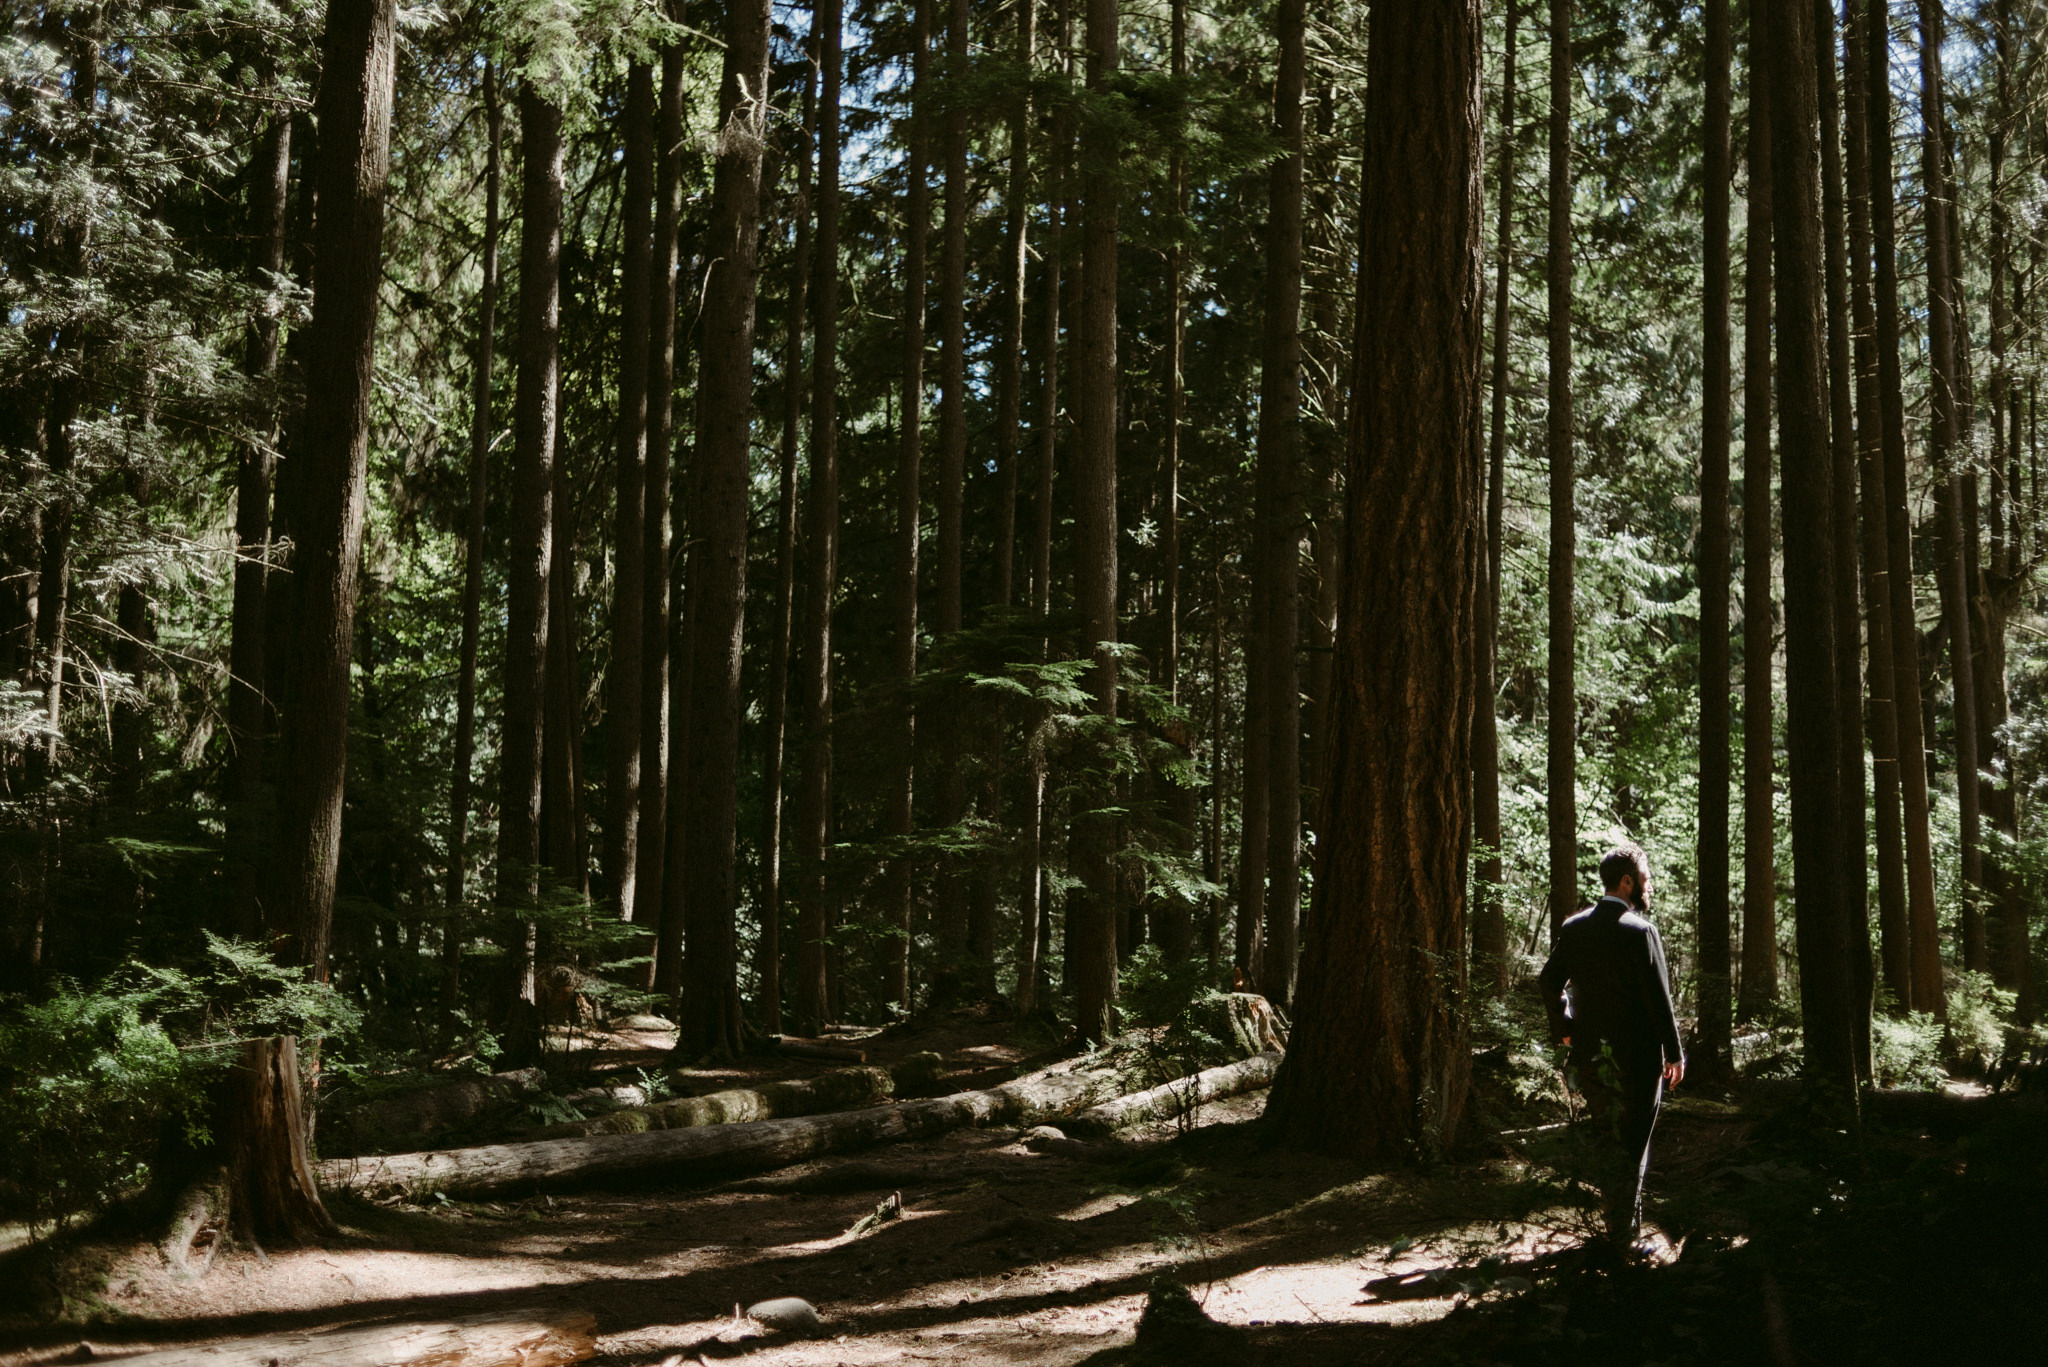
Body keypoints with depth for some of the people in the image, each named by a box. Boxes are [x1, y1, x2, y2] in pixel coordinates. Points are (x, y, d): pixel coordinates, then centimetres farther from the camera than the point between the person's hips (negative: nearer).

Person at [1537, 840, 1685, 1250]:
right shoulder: (1640, 931, -16)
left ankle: (1616, 1222, 26)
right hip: (1636, 1058, -6)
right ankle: (1623, 1239, 9)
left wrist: (1564, 1028, 18)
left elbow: (1549, 982, 6)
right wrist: (1675, 1053, -7)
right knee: (1631, 1148, 4)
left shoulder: (1573, 928, 3)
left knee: (1609, 1141, 19)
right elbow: (1658, 999, -15)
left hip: (1589, 1057, 6)